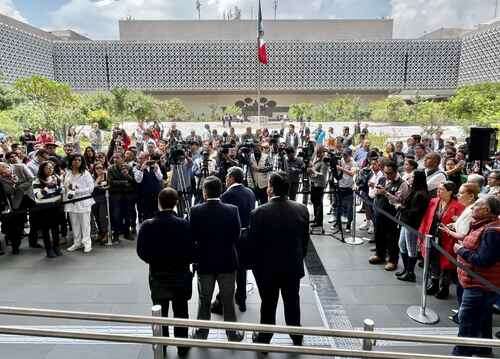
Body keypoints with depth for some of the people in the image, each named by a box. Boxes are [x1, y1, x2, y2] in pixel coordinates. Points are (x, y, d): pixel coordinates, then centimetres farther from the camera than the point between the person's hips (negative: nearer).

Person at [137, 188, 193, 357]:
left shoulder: (147, 225, -14)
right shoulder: (184, 224, -19)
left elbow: (141, 252, -6)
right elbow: (191, 252, -15)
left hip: (157, 275, 2)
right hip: (180, 275, -1)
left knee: (160, 313, 19)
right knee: (180, 313, 15)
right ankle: (182, 346, 27)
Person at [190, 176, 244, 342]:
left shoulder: (196, 211, -16)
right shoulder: (232, 210, -16)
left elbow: (192, 236, -9)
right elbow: (237, 236, -10)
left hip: (204, 262, 0)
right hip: (227, 261, 0)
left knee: (204, 301, 19)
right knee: (228, 300, 16)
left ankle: (202, 333, 33)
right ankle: (232, 333, 30)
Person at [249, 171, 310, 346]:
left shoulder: (258, 213, -23)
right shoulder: (302, 209, -13)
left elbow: (252, 244, -13)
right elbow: (305, 240, -2)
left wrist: (257, 265, 3)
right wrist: (299, 258, 13)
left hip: (268, 268, -3)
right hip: (294, 266, 3)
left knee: (268, 305, 17)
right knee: (292, 303, 22)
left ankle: (264, 339, 37)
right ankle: (297, 337, 43)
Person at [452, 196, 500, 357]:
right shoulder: (486, 226, 10)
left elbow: (483, 260, -28)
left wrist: (461, 250, -17)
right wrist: (464, 246, 4)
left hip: (480, 286, -11)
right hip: (482, 284, 11)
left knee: (467, 323, -1)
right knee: (482, 320, 24)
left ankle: (461, 353, 11)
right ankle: (483, 350, 39)